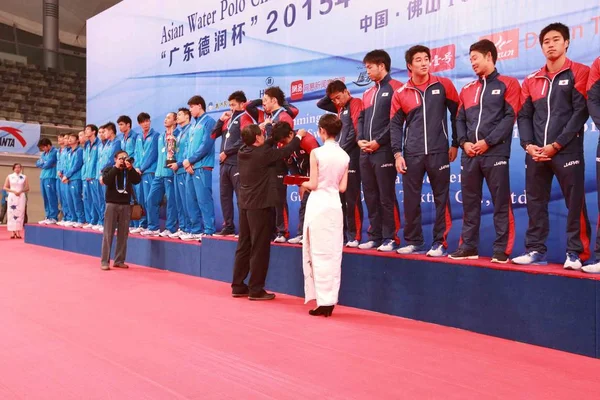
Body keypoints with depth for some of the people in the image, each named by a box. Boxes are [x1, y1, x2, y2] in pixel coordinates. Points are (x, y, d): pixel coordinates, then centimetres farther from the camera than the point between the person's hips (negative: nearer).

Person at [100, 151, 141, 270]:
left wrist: (131, 168, -18)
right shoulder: (109, 169, 4)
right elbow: (106, 180, -16)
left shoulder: (129, 171, 10)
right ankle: (105, 261, 0)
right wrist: (116, 167, -15)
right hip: (112, 204, -3)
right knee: (108, 233, -3)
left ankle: (119, 260, 12)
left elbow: (137, 180, -8)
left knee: (123, 234, 5)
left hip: (126, 204, 3)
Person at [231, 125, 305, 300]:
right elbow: (286, 151, -6)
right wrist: (299, 136, 9)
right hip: (261, 205, -8)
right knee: (259, 249, -1)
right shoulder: (263, 153, -16)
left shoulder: (243, 151, 4)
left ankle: (238, 286, 20)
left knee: (244, 246, 14)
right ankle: (256, 290, 3)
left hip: (245, 204, 8)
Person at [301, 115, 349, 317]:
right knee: (334, 254, 8)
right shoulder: (344, 156, 6)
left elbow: (313, 185, -10)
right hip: (335, 205, 5)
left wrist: (303, 184, 11)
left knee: (319, 254, 0)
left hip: (318, 205, -5)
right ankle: (331, 300, 13)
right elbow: (342, 187, 7)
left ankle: (324, 301, 3)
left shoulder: (316, 153, -9)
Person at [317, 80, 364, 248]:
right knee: (339, 199, 8)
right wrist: (332, 94, 14)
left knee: (352, 199, -8)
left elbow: (355, 130, -13)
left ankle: (355, 237, -3)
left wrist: (342, 149, -11)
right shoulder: (340, 107, 19)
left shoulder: (355, 103, -4)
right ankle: (342, 234, 14)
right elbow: (320, 104, 28)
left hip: (351, 157, -8)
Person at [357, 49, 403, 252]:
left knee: (386, 197, -5)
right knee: (370, 197, 9)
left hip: (384, 151, -8)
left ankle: (390, 238, 3)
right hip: (365, 152, 8)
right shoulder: (367, 93, 21)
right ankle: (374, 237, 16)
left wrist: (378, 142, -13)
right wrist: (360, 140, 2)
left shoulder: (395, 88, -3)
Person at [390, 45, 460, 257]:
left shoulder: (443, 85, 4)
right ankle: (414, 242, 18)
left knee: (441, 198, 3)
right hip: (411, 154, 1)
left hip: (438, 152, -1)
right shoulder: (400, 93, 7)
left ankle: (440, 243, 12)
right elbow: (395, 125, 7)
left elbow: (456, 114, 8)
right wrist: (397, 153, -2)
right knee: (410, 200, 5)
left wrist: (455, 144, 4)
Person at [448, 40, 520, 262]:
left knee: (501, 203, -2)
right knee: (469, 203, 7)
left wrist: (488, 142, -13)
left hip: (495, 153, -5)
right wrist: (464, 142, -2)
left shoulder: (507, 84, 4)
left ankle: (502, 249, 4)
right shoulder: (467, 89, 19)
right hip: (469, 154, 5)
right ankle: (468, 246, 15)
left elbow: (510, 116, -5)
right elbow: (460, 120, 16)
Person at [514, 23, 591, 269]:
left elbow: (581, 112, -6)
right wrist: (528, 144, -4)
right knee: (535, 203, 6)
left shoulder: (579, 73, 3)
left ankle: (576, 252, 6)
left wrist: (556, 145, -12)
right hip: (536, 153, 4)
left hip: (567, 151, -4)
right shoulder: (531, 81, 15)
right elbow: (524, 116, 12)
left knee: (575, 203, -2)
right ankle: (535, 250, 13)